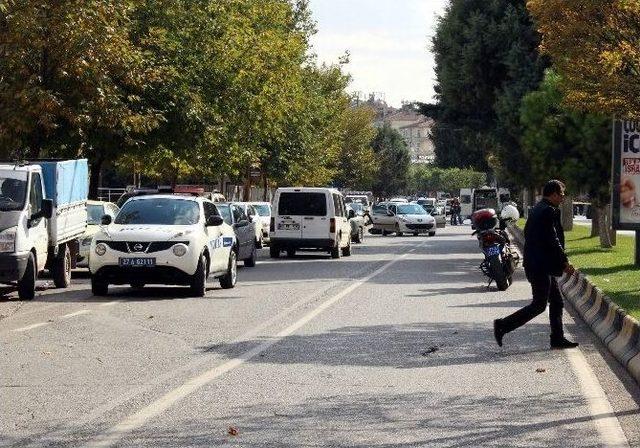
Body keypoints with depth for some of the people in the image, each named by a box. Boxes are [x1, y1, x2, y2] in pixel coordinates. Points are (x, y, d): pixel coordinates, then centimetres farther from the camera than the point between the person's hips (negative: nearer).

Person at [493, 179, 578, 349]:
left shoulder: (537, 209, 14)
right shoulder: (549, 211, -17)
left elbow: (527, 233, 21)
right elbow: (553, 241, -20)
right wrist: (565, 263, -13)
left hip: (534, 263, 11)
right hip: (541, 266, -11)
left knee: (557, 302, 13)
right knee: (539, 305, -5)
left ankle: (558, 338, 16)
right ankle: (503, 325, -4)